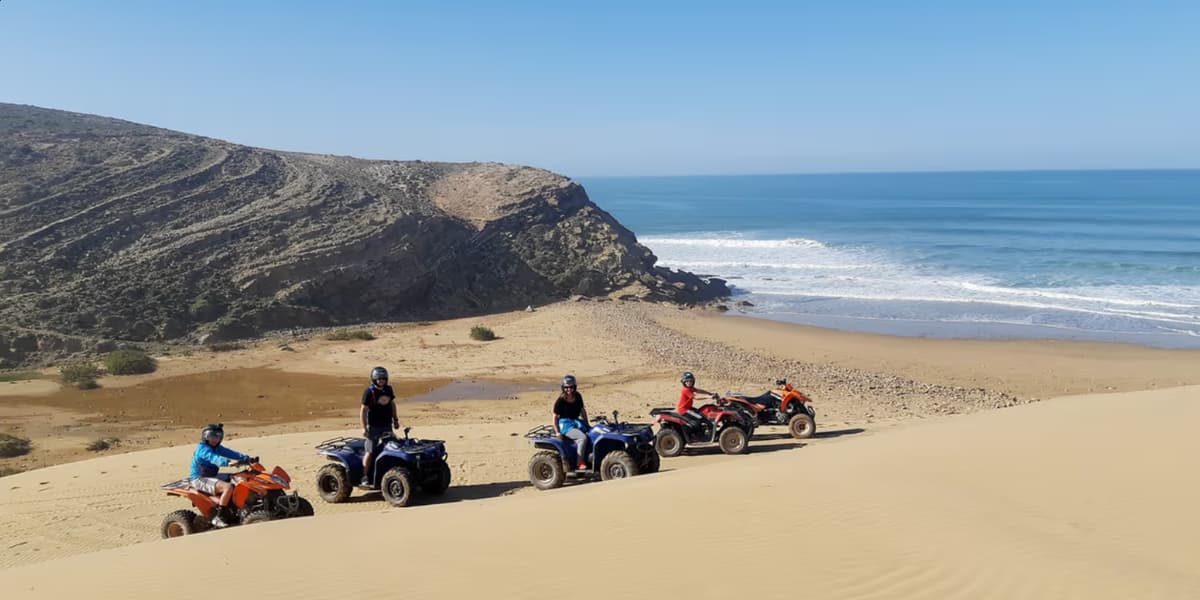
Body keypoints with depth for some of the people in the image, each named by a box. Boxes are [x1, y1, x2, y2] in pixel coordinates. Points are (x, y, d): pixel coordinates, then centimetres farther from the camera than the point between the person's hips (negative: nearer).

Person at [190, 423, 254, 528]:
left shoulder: (217, 448, 11)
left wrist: (247, 459, -14)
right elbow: (213, 458, -36)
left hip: (212, 476, 10)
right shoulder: (202, 449, -17)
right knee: (228, 487, -29)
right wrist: (228, 462, -54)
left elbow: (230, 453, 0)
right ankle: (217, 518, -26)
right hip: (200, 480, -10)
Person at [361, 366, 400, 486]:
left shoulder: (388, 389, 6)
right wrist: (364, 427, -17)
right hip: (374, 426, -6)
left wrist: (395, 419, 18)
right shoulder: (369, 391, -13)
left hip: (387, 425, 6)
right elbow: (363, 410, -13)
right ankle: (365, 477, -1)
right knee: (370, 451, -6)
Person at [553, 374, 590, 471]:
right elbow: (555, 417, -8)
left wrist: (586, 424, 12)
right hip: (565, 424, -6)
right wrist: (557, 432, -14)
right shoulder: (560, 401, -10)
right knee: (583, 437, -29)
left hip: (576, 421, 6)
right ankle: (580, 462, -19)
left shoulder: (577, 397, 6)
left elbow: (582, 410, 18)